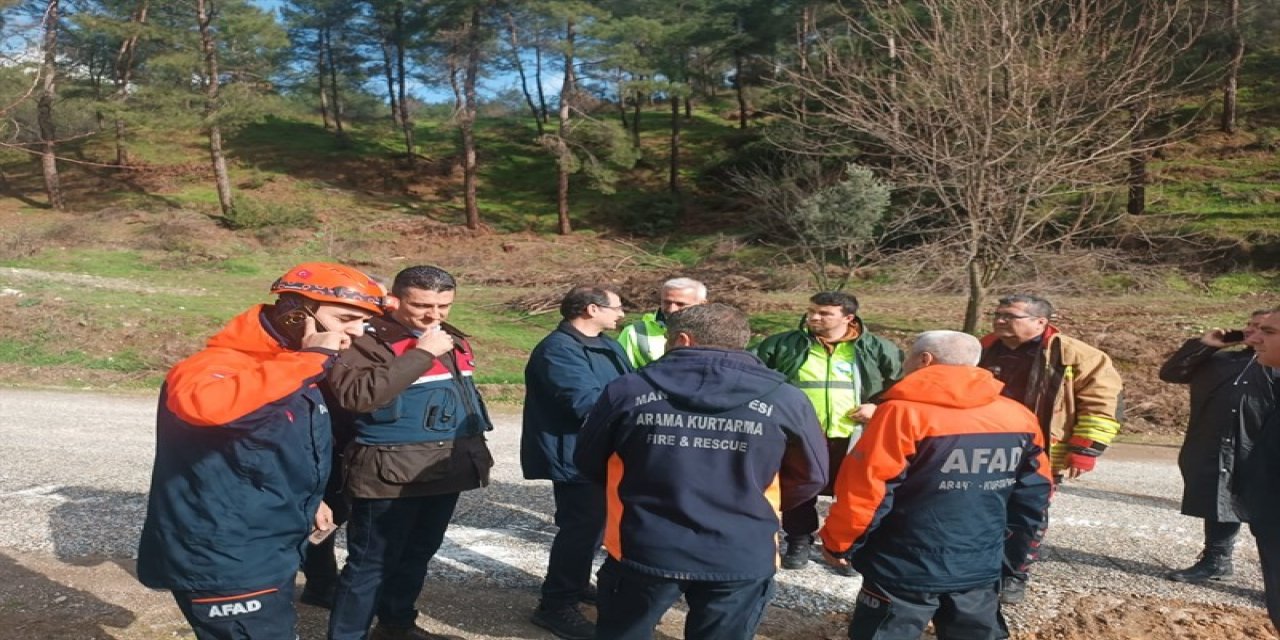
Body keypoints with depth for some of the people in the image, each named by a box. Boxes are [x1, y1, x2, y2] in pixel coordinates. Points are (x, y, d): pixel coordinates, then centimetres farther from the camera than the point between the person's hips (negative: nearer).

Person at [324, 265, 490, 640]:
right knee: (372, 562, 2)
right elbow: (355, 395, -32)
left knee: (418, 555, 21)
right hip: (391, 475, -8)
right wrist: (422, 353, -27)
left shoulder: (452, 339, 10)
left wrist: (476, 450, 19)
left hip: (447, 469, 8)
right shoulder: (369, 341, -15)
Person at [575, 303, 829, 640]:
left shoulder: (628, 390, -8)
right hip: (741, 558, 1)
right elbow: (811, 477, 4)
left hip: (641, 550, 0)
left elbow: (587, 463, 5)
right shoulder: (783, 399, -8)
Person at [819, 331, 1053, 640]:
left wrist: (837, 542, -3)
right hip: (980, 568, 6)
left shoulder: (903, 412, -18)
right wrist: (1023, 543, 24)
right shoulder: (1019, 417, 1)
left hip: (906, 571, -5)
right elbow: (1034, 495, 8)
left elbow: (864, 490, -17)